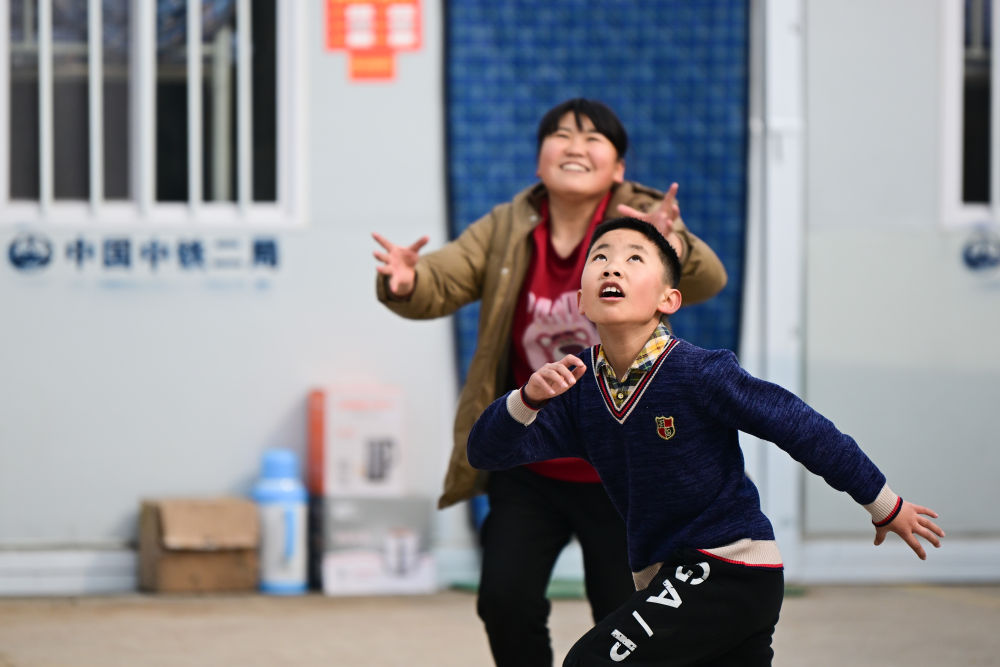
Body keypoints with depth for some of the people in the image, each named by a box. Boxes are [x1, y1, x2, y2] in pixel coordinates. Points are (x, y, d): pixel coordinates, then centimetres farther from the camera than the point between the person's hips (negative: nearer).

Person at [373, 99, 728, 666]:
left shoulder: (643, 225, -11)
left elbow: (706, 281, -27)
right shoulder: (505, 231, -1)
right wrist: (407, 284, -36)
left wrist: (677, 252, -51)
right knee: (506, 601, -8)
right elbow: (444, 282, -11)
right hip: (529, 473, 3)